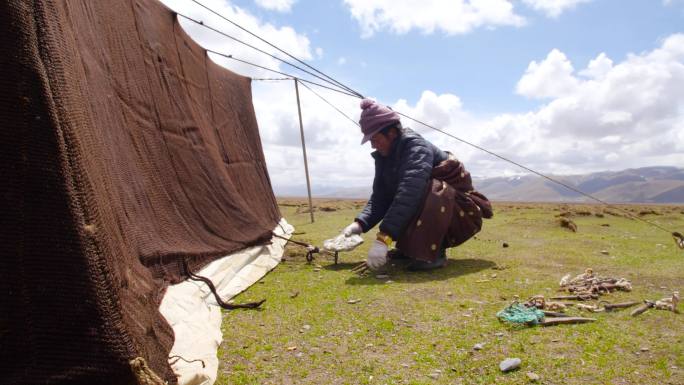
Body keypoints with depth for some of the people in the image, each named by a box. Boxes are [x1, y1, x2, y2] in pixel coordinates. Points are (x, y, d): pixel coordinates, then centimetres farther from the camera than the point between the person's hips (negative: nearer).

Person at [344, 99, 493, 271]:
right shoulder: (384, 156, 0)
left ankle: (432, 253, -25)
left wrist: (383, 239, -46)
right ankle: (410, 248, 6)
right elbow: (380, 197, -4)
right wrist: (360, 224, -21)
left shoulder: (416, 147, -24)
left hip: (460, 211, -8)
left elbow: (409, 193, -38)